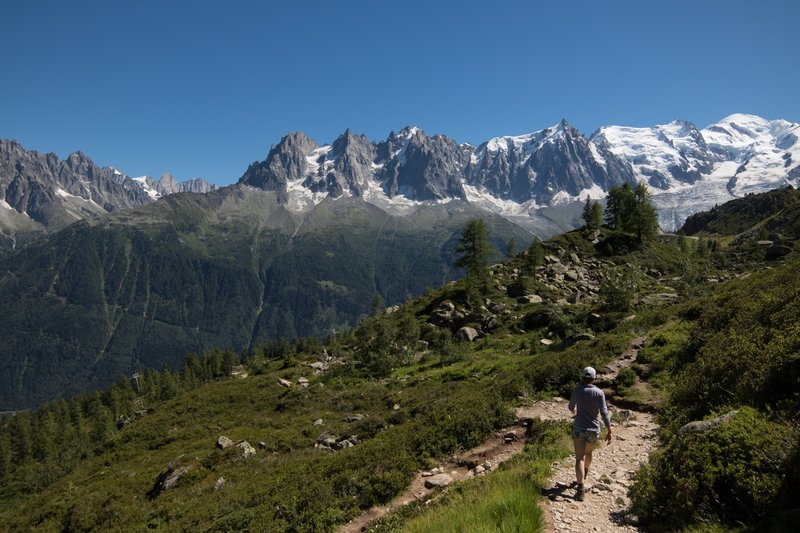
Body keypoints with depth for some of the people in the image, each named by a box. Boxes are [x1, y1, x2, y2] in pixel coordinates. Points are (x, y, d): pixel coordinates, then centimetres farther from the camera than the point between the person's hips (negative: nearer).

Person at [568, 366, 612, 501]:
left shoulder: (577, 390, -5)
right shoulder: (599, 393, -10)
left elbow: (571, 407, 11)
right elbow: (604, 413, -13)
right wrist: (609, 432, -6)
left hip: (579, 429, -1)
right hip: (594, 430, 2)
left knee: (580, 458, -3)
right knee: (588, 452, 27)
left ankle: (580, 489, -15)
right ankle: (584, 475, 51)